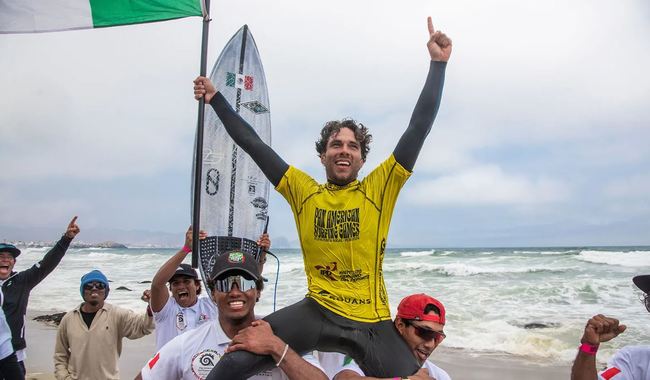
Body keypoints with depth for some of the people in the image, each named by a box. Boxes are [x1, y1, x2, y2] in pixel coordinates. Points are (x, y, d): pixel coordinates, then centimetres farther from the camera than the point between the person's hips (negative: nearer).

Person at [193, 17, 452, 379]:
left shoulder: (379, 188, -2)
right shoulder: (303, 191, 3)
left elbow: (419, 128, -6)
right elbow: (253, 144, 6)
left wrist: (439, 63, -8)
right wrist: (216, 99, 10)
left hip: (372, 322, 0)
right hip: (317, 312, 1)